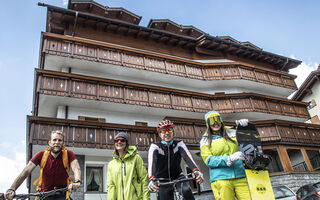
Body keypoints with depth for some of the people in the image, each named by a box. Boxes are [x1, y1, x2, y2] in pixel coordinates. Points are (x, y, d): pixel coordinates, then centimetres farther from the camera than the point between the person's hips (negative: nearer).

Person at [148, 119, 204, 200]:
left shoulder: (179, 144, -8)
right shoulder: (155, 146, -12)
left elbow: (187, 157, -26)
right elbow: (152, 162, -31)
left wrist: (196, 171, -46)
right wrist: (152, 179, -50)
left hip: (178, 177, 0)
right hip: (163, 181, 0)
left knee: (186, 190, -29)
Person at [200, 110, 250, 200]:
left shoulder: (232, 133, 17)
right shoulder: (205, 140, 8)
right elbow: (208, 160, -4)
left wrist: (243, 126, 4)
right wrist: (229, 159, -18)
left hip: (241, 177, 3)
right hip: (221, 179, -2)